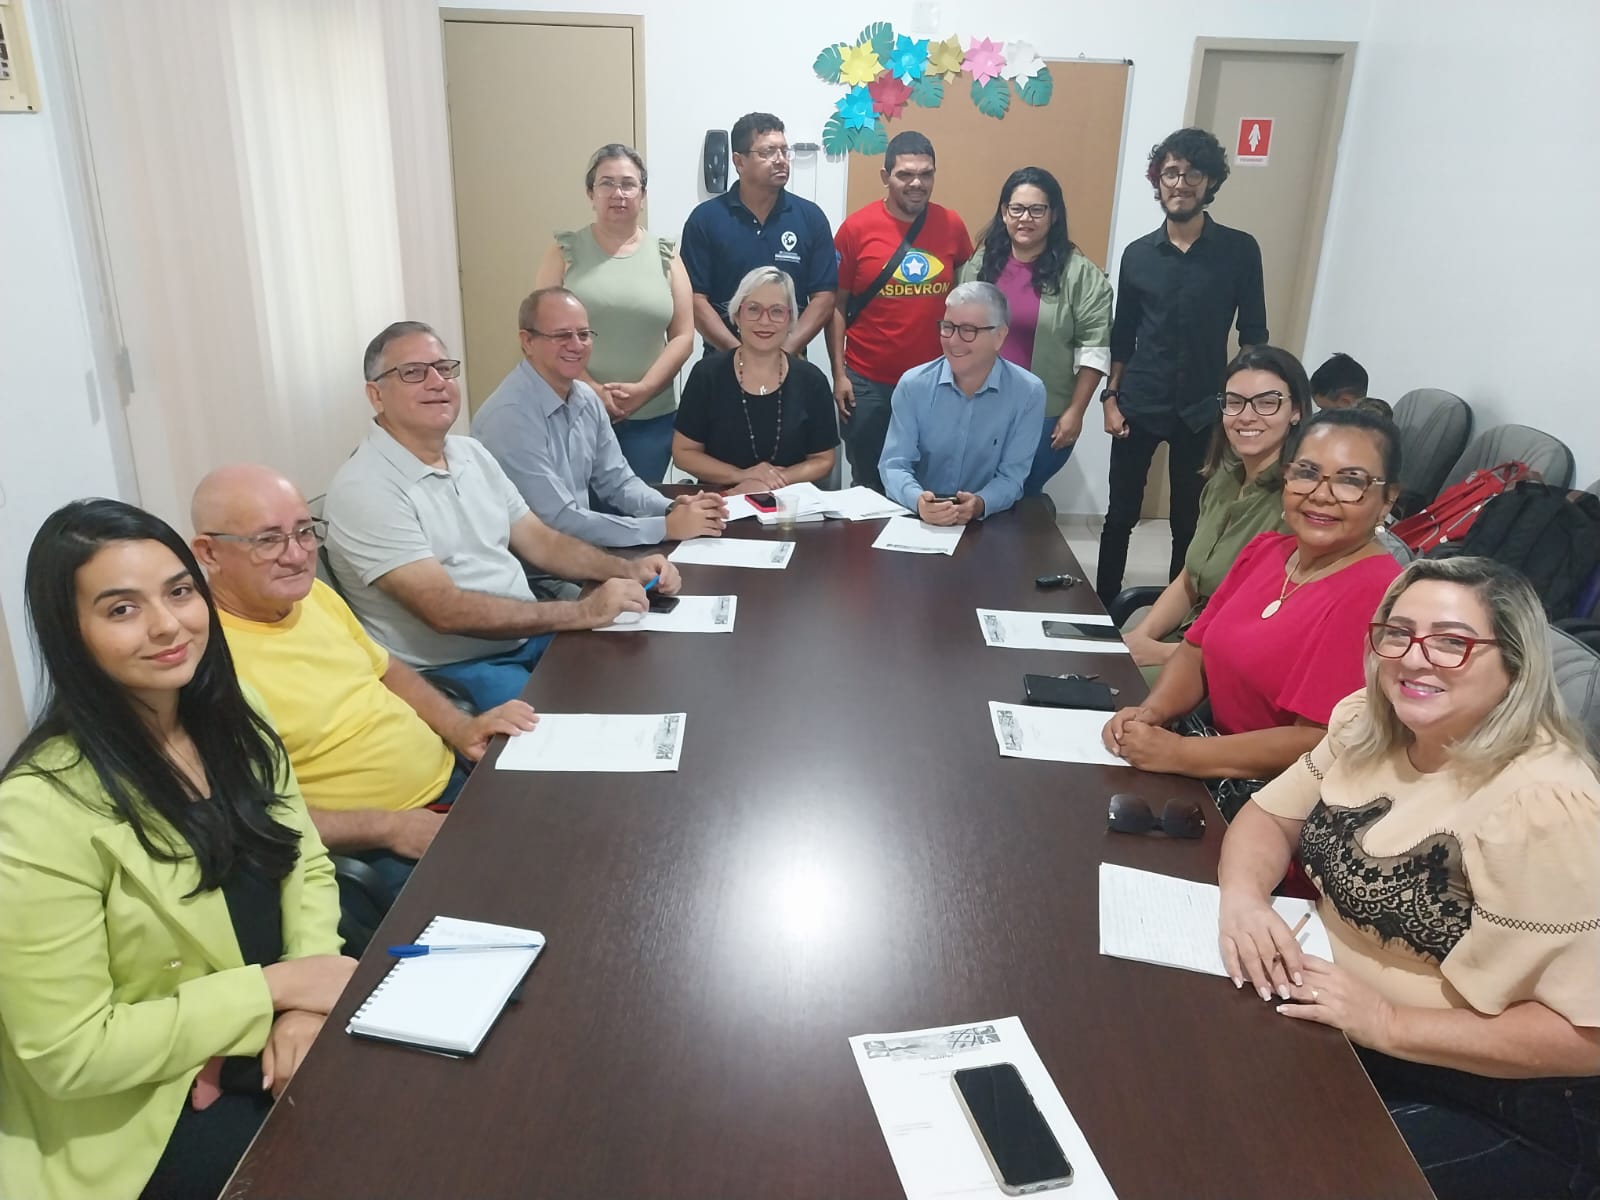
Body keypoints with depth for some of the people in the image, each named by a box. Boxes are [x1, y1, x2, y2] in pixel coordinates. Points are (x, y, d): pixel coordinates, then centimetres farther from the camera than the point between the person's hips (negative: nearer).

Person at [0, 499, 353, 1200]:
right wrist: (277, 985, -20)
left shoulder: (234, 719, -4)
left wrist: (306, 1003, -13)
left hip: (275, 1039, 6)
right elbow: (71, 1055, -21)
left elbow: (306, 865, 4)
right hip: (144, 1109, -6)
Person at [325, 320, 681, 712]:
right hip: (449, 670, -8)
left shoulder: (472, 453, 9)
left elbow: (540, 542, 12)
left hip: (529, 636, 8)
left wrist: (627, 569, -7)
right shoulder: (364, 489, -17)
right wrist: (583, 612, -27)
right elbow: (446, 612, -25)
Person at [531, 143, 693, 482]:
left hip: (650, 417, 1)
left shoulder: (664, 254, 7)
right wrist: (591, 389, -13)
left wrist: (643, 389, -10)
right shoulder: (565, 250, 4)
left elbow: (683, 336, 3)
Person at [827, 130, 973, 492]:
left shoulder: (952, 225, 0)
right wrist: (839, 373, -5)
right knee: (867, 482, 12)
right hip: (866, 381, -1)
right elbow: (836, 305, -2)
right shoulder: (857, 227, -6)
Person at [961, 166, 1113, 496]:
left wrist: (1075, 412, -10)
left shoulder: (1079, 274, -7)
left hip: (1045, 417, -3)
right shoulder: (981, 263, 4)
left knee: (1022, 498, 9)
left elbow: (1094, 349, -7)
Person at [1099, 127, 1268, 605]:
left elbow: (1253, 335, 1)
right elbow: (1122, 334, 9)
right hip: (1139, 405, 1)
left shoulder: (1240, 250, -2)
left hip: (1203, 409, -1)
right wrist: (1111, 396, 2)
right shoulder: (1138, 253, 4)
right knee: (1121, 512, 9)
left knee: (1190, 520, 7)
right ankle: (1103, 604, 22)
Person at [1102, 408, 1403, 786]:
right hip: (1221, 760, 7)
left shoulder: (1374, 595, -21)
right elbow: (1196, 651, 9)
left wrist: (1175, 755, -22)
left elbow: (1315, 745, -23)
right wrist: (1152, 711, -11)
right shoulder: (1265, 549, 5)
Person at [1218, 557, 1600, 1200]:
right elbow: (1269, 815, 5)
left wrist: (1388, 1023, -27)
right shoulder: (1367, 723, -2)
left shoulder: (1543, 806, -25)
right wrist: (1243, 897, -16)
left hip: (1495, 1111, -6)